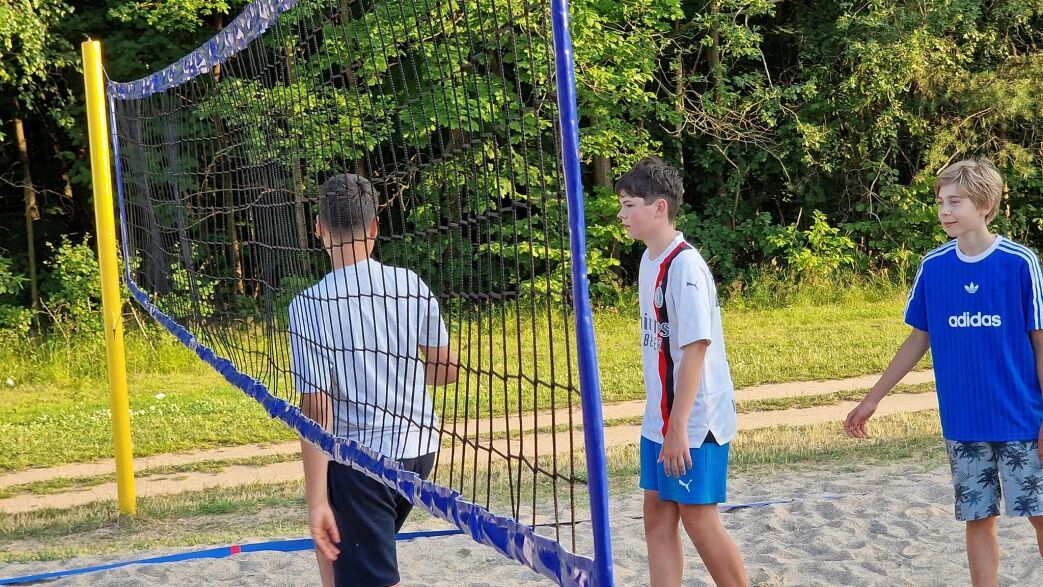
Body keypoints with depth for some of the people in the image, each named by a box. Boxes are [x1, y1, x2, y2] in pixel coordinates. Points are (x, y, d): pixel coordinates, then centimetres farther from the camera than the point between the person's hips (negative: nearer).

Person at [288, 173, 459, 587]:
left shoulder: (310, 305, -15)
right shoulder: (412, 285, -2)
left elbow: (316, 410, -17)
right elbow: (447, 369, 8)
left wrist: (317, 501, -14)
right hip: (419, 448, 6)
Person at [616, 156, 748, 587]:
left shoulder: (684, 265, -18)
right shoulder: (649, 261, 8)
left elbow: (695, 349, -21)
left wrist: (678, 428, -22)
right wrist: (662, 423, 13)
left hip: (694, 421, -9)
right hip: (659, 420, 9)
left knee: (698, 518, -1)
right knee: (657, 516, 9)